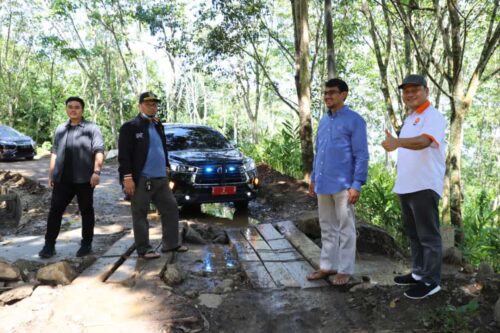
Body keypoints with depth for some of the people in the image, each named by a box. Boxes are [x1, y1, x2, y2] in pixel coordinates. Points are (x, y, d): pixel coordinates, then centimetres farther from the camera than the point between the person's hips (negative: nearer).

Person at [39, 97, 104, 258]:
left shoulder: (91, 128, -1)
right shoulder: (60, 129, 15)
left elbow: (99, 151, -8)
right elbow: (55, 153, 18)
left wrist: (96, 172, -18)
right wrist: (51, 174, 14)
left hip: (84, 178, -4)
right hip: (62, 179, 4)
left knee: (86, 211, 5)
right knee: (55, 211, 2)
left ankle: (86, 244, 15)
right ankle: (49, 245, 10)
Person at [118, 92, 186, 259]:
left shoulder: (158, 126, 17)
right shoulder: (130, 126, -6)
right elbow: (124, 154, -11)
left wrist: (166, 167, 15)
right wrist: (127, 177, -17)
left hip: (160, 178, 8)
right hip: (142, 179, -7)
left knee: (171, 209, 9)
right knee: (140, 215, 2)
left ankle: (170, 243, 20)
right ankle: (144, 249, 10)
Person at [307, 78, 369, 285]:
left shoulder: (354, 120, -7)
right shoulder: (323, 121, 13)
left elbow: (362, 155, -11)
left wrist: (357, 184, -17)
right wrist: (314, 178, 17)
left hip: (343, 185, -7)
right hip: (323, 184, 7)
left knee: (345, 229, 5)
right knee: (327, 227, 14)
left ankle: (345, 270, 15)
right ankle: (327, 265, 26)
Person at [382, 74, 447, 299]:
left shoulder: (433, 116, -12)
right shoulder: (409, 118, 18)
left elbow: (424, 141, -33)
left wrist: (397, 142, -50)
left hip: (424, 186, -9)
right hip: (407, 186, 9)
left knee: (428, 235, -1)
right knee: (413, 233, 17)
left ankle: (431, 281, 9)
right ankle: (419, 273, 30)